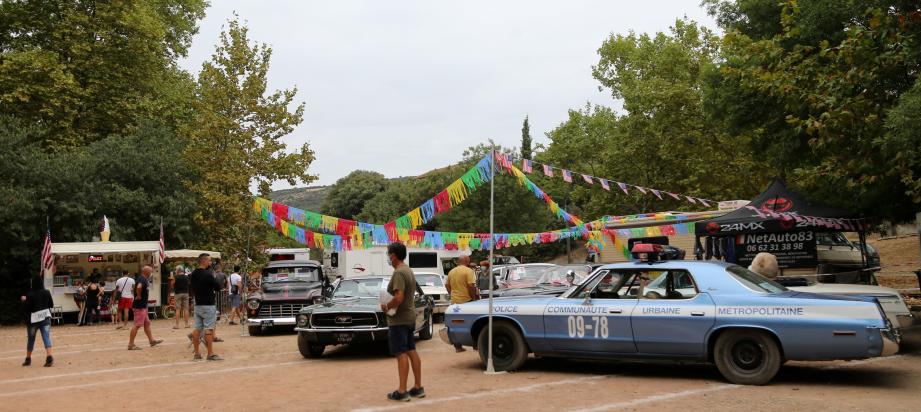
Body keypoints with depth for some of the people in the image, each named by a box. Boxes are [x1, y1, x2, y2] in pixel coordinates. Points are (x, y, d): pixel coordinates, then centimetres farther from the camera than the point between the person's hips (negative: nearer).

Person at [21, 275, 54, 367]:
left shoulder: (30, 295, -11)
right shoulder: (47, 292, -2)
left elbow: (27, 308, -11)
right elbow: (51, 305, 6)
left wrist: (24, 300, 5)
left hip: (33, 319, -1)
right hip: (45, 317, 1)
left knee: (31, 339, 14)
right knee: (46, 337, -6)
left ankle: (28, 359, 28)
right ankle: (49, 357, -23)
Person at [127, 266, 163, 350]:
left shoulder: (145, 279, 12)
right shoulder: (142, 279, -17)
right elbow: (139, 287, -39)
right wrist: (138, 296, -26)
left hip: (143, 305, 11)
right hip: (139, 306, -11)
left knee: (147, 323, 16)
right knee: (137, 325, -7)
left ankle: (151, 340, 25)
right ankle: (131, 344, -3)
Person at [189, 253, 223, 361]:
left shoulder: (193, 274, 9)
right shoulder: (207, 274, -16)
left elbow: (191, 290, 18)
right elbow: (218, 287, -12)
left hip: (197, 305, 8)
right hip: (208, 305, -8)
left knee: (197, 329, 9)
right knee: (209, 329, -6)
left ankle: (197, 353, 14)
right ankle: (210, 354, -5)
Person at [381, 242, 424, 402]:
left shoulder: (399, 273, -19)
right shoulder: (409, 271, 12)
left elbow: (398, 298, -27)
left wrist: (386, 306, -12)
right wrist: (390, 305, 12)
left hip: (399, 319, -9)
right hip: (410, 317, 9)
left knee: (401, 354, -6)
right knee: (412, 351, 12)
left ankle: (402, 392, -4)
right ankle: (418, 388, 17)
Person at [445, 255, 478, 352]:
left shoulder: (451, 272, 10)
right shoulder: (468, 271, -11)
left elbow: (447, 285, 15)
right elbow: (471, 286, -18)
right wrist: (474, 297, -9)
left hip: (454, 301, 6)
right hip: (466, 301, -6)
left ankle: (457, 346, 10)